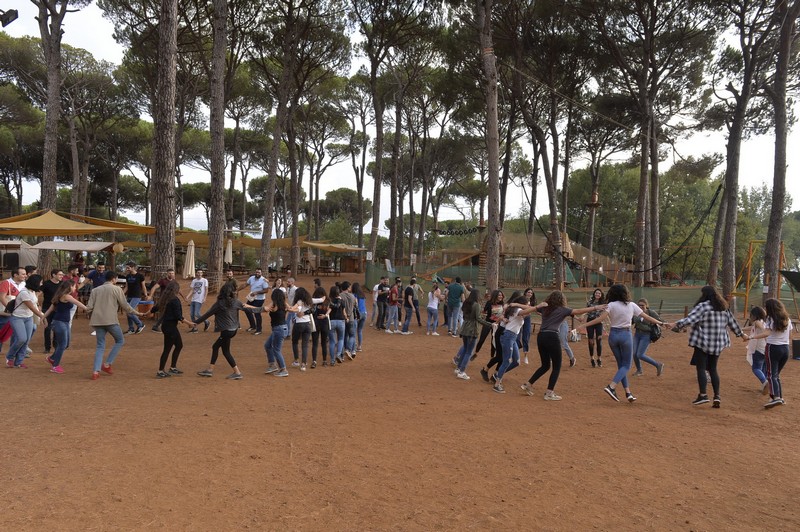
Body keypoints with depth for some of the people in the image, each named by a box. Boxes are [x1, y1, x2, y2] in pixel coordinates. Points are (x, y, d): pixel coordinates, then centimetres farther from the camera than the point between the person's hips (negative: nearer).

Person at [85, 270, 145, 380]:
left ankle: (96, 371, 3)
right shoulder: (116, 289, 1)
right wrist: (136, 312, 13)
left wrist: (91, 317, 26)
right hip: (110, 320, -5)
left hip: (97, 321, 5)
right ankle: (107, 364, 7)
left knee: (100, 346, 12)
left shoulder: (95, 290, 15)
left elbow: (89, 307, 9)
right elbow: (125, 305, 0)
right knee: (120, 341, 13)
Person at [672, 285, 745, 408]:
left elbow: (690, 318, -22)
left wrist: (677, 324, -23)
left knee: (701, 368, 0)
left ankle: (703, 394, -5)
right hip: (718, 344, 7)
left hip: (703, 343, -7)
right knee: (713, 369, 13)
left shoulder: (703, 306, -10)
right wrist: (741, 334, 33)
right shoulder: (723, 308, 12)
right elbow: (732, 322, 20)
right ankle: (717, 396, 9)